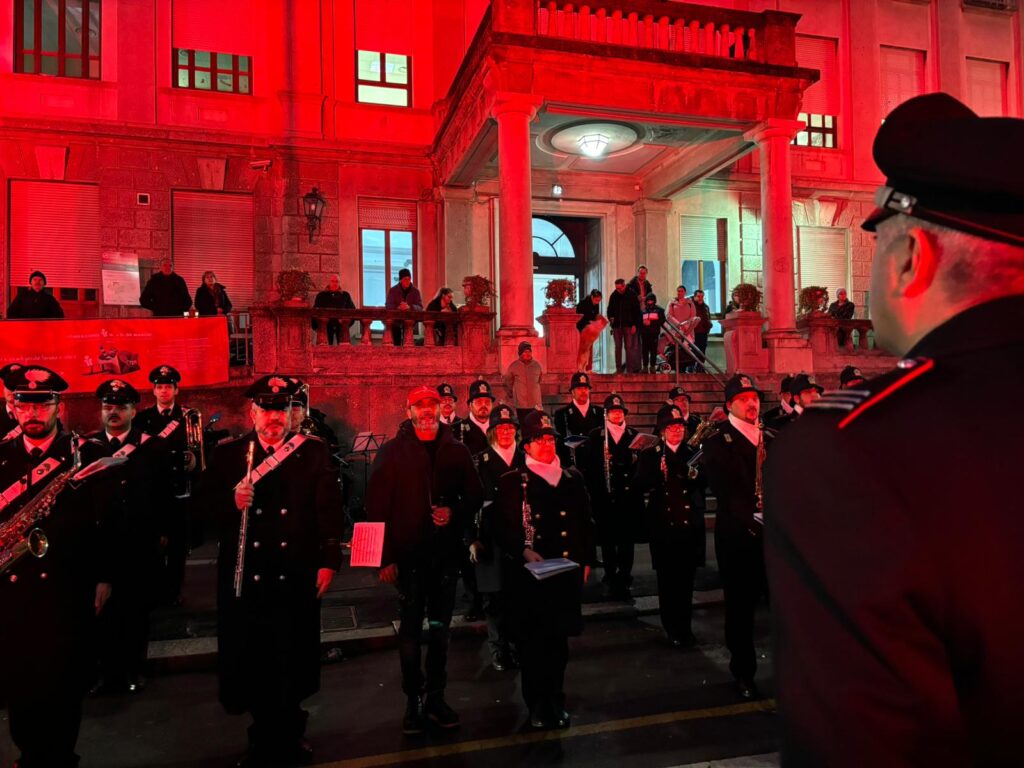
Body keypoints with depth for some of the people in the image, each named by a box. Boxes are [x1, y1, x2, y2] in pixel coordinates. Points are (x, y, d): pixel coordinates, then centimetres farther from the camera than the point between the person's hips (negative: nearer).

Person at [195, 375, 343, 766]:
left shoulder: (314, 451, 1)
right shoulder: (227, 453, 5)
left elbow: (330, 508, -3)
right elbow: (204, 502, 3)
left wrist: (329, 560, -8)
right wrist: (232, 502, -17)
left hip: (297, 577, 0)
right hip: (246, 577, 1)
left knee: (294, 661, 12)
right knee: (251, 661, 11)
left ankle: (290, 734, 37)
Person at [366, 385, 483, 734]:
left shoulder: (456, 451, 5)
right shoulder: (392, 451, -3)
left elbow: (475, 496, 10)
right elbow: (377, 506, -5)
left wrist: (455, 514, -11)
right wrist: (385, 556, -11)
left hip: (446, 552, 3)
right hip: (409, 554, -2)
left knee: (440, 628, 13)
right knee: (410, 629, 7)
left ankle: (436, 697, 29)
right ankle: (413, 700, 23)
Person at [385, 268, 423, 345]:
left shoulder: (415, 291, -3)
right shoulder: (393, 290, -4)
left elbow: (420, 307, -12)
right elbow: (388, 306, -12)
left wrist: (409, 307, -33)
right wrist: (398, 307, -33)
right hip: (395, 321, 0)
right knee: (396, 344, 1)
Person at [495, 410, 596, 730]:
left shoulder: (573, 478, 8)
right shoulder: (512, 481, -3)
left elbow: (585, 523, 13)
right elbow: (504, 529, -4)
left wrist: (587, 561, 10)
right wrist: (523, 551, -18)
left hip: (567, 570, 4)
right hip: (528, 573, -3)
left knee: (559, 638, 13)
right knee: (532, 640, 6)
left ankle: (556, 701, 32)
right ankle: (537, 705, 25)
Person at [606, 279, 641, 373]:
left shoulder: (631, 295, -2)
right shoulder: (614, 295, 6)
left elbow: (636, 310, -1)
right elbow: (609, 309, 16)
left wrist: (634, 325, -7)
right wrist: (610, 317, -5)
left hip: (628, 325, -3)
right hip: (617, 325, 3)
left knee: (629, 347, -3)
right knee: (618, 347, 4)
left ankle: (630, 369, 1)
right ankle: (619, 369, 9)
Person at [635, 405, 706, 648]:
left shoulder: (693, 452, 8)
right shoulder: (650, 455, 1)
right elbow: (640, 486, -9)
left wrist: (696, 476, -15)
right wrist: (658, 473, -25)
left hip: (690, 524, 2)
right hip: (663, 525, -2)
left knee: (686, 579, 9)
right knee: (667, 579, 5)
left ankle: (685, 627, 25)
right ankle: (673, 630, 19)